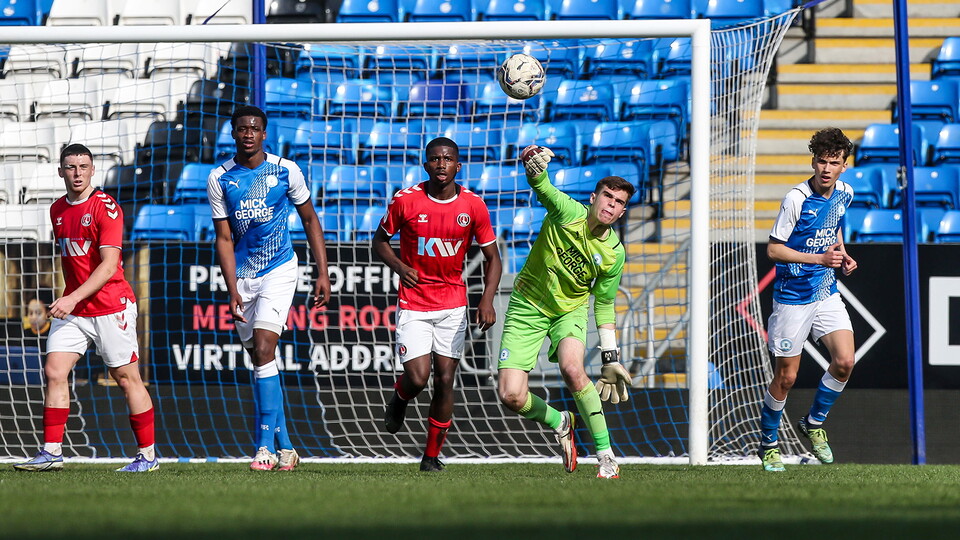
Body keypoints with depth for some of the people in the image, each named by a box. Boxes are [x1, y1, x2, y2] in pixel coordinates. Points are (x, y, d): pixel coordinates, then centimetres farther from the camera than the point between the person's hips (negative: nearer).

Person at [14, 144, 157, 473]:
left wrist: (73, 298, -25)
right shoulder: (57, 210, 10)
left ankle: (147, 455, 7)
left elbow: (108, 265, -18)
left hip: (110, 307, -6)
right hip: (71, 309, 6)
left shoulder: (106, 208, -11)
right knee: (54, 371, -7)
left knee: (127, 378, -1)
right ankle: (52, 452, -6)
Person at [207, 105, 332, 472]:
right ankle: (285, 446, 16)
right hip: (243, 276, 3)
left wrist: (323, 274, -1)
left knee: (263, 349, -19)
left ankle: (266, 446, -21)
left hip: (279, 271, -3)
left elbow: (310, 221, 5)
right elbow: (224, 239, -2)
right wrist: (232, 291, -11)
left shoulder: (286, 171, -6)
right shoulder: (219, 179, -3)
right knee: (260, 360, 6)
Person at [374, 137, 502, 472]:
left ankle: (432, 455, 14)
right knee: (417, 378, -14)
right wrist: (399, 267, -13)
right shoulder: (406, 200, -7)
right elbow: (379, 240, 7)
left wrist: (487, 299, -10)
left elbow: (492, 258, 4)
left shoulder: (473, 205, -4)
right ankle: (399, 399, 24)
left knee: (445, 381, -2)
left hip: (453, 306, 2)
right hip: (413, 306, -2)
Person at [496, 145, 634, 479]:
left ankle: (605, 454, -18)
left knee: (572, 369, -31)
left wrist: (610, 357, 4)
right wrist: (535, 168, -59)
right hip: (528, 306, -1)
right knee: (510, 396, -12)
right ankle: (559, 422, 22)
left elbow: (604, 304, 5)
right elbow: (543, 188, -35)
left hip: (571, 310, 1)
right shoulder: (567, 213, -16)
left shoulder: (614, 253, -8)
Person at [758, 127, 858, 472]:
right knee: (786, 376, 1)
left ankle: (814, 424, 15)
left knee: (844, 362, -10)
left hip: (827, 293, 5)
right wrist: (820, 258, -24)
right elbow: (773, 249, -15)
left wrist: (842, 255, 5)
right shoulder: (796, 200, -19)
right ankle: (768, 443, 21)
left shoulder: (844, 193, 1)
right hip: (793, 298, -5)